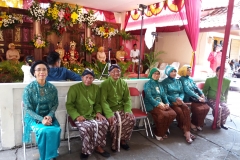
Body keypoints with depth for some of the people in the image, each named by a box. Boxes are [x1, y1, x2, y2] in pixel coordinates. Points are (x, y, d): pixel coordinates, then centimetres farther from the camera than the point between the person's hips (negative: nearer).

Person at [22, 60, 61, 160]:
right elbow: (27, 109, -9)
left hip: (48, 116, 3)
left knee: (56, 129, -27)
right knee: (43, 131, -31)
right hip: (33, 117, -2)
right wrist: (41, 119, -22)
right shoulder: (28, 88, -9)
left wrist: (50, 115, -15)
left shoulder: (52, 88, -1)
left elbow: (55, 104, 4)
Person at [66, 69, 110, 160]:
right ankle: (86, 149, -4)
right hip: (80, 116, -4)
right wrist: (77, 115, -16)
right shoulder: (74, 88, -4)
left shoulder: (96, 88, 10)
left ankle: (98, 146, -2)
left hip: (93, 115, 4)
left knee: (104, 123, -22)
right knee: (86, 127, -32)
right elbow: (69, 105, -4)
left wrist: (98, 112, -1)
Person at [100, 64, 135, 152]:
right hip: (110, 109, -3)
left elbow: (127, 99, 8)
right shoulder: (105, 84, -6)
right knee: (114, 122, -30)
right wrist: (109, 114, -25)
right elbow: (103, 101, -12)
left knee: (131, 119, -21)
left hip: (122, 108, 4)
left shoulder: (124, 83, 7)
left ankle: (123, 140, 3)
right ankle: (115, 143, -2)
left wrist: (127, 110, -10)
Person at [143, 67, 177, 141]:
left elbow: (164, 95, 16)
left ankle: (163, 132, 1)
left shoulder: (159, 84, 21)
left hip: (161, 104, 7)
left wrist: (167, 103, -4)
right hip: (151, 105, -7)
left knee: (173, 114, -18)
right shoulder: (148, 84, -1)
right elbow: (149, 96, -12)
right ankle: (158, 134, -8)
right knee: (163, 115, -32)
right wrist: (158, 104, -20)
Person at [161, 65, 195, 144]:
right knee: (179, 111, -30)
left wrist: (180, 98, -9)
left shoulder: (178, 81, 17)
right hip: (170, 101, -4)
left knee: (186, 109, -26)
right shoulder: (165, 82, 1)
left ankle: (187, 131, -28)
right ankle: (185, 130, -12)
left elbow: (182, 93, 13)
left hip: (179, 101, 4)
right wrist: (175, 99, -16)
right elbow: (165, 95, -7)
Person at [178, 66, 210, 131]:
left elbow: (196, 88, 14)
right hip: (188, 98, -7)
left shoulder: (191, 79, 19)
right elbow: (187, 91, -17)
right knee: (198, 109, -25)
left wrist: (202, 94, -5)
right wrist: (198, 97, -20)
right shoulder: (182, 79, -7)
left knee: (206, 107, -12)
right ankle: (193, 123, -1)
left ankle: (198, 123, 5)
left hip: (195, 97, 8)